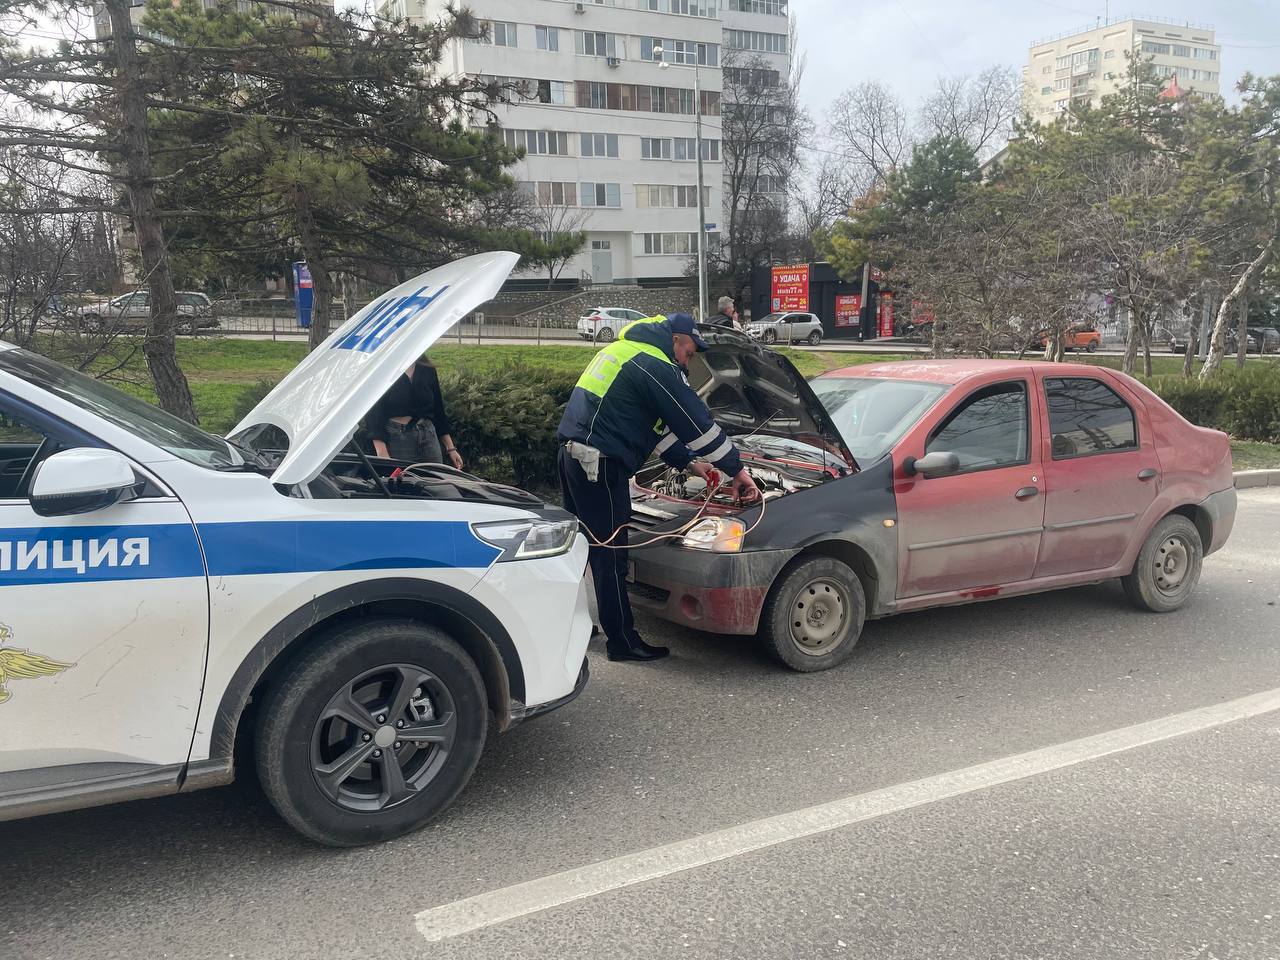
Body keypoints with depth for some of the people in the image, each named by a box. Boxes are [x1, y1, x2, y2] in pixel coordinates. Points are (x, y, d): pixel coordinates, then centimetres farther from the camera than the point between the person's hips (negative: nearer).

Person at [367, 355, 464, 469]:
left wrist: (450, 448, 10)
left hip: (428, 436, 4)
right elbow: (374, 415, -10)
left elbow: (438, 410, 14)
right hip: (396, 438, -4)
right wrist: (382, 452, -21)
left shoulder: (428, 370, 9)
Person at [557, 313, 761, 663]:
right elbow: (697, 423, -11)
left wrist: (687, 462, 24)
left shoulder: (625, 351, 21)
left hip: (572, 451, 10)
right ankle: (622, 641, 5)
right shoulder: (655, 367, -12)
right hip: (599, 462, -10)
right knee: (610, 553, -3)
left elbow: (656, 425, 24)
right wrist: (737, 471, -3)